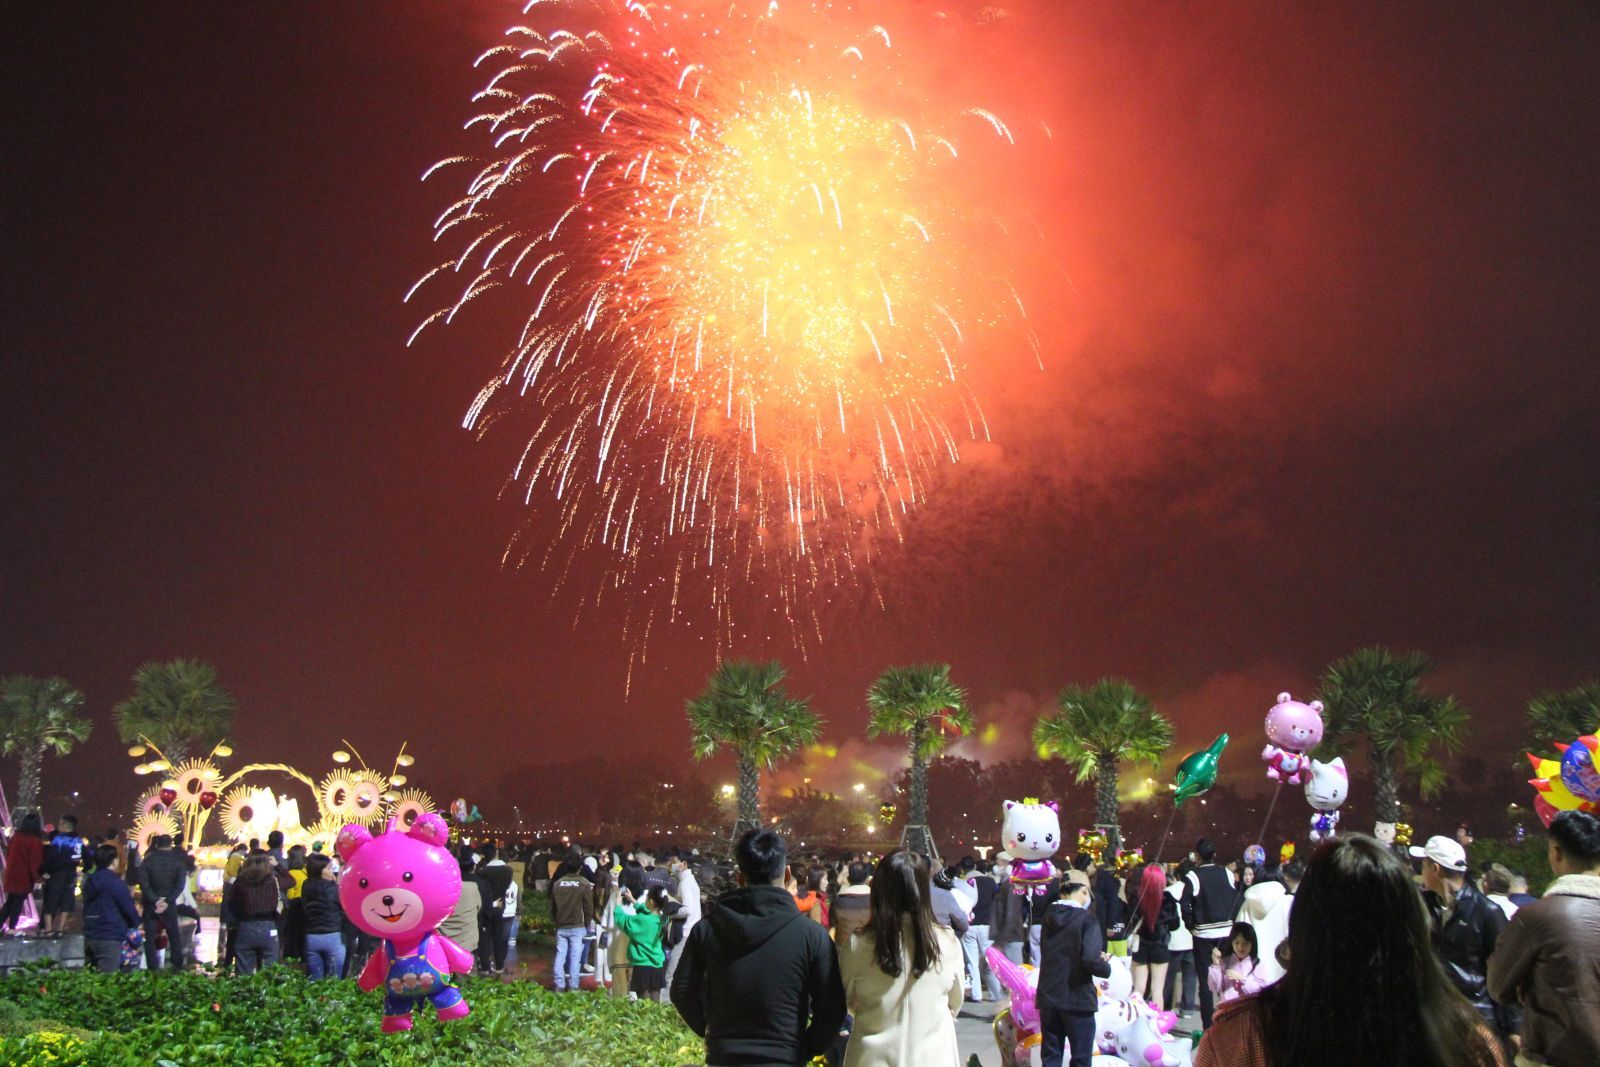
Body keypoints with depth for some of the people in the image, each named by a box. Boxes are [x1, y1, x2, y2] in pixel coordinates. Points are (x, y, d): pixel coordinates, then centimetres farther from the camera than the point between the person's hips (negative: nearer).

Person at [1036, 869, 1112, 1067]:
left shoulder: (1049, 917, 7)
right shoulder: (1087, 919, -13)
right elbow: (1090, 960, -24)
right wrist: (1107, 968, -2)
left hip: (1048, 996, 5)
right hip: (1077, 998, -5)